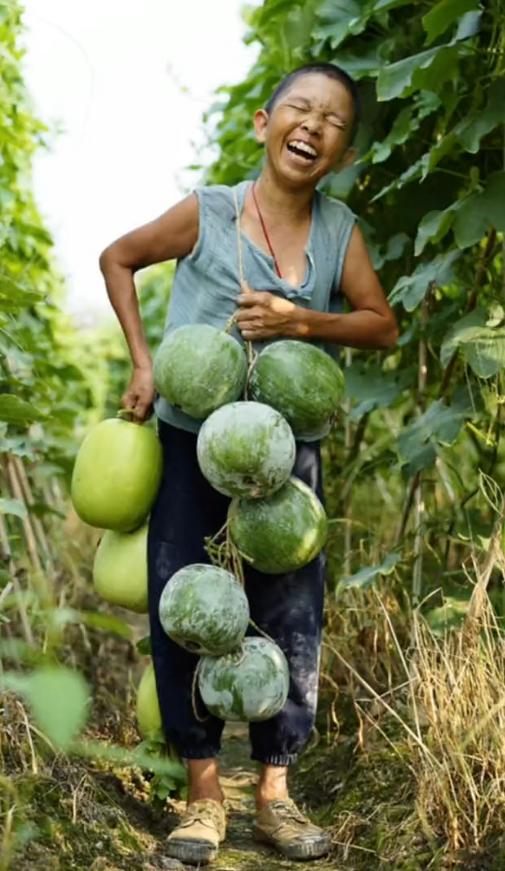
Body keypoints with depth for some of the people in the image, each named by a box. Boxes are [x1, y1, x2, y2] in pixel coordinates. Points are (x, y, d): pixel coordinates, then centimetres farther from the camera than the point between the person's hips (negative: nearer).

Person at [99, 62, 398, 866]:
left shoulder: (340, 229, -3)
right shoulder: (207, 213, -10)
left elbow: (383, 325, -1)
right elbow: (116, 260, 2)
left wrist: (300, 323, -18)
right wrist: (143, 363, -6)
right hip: (190, 441, -2)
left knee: (291, 617, 5)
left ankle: (275, 793, 20)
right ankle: (204, 793, 15)